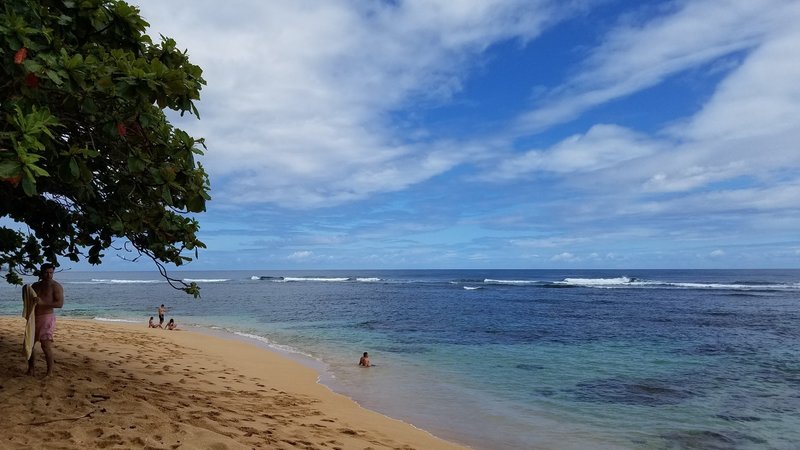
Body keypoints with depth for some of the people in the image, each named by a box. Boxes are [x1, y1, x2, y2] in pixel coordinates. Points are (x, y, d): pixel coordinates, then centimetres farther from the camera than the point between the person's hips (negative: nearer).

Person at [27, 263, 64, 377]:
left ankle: (50, 372, -2)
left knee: (46, 345, -10)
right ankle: (30, 369, 26)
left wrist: (43, 303, -25)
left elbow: (60, 303, -17)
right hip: (34, 318, 7)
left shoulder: (56, 286, -7)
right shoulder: (35, 285, 14)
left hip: (47, 318, -7)